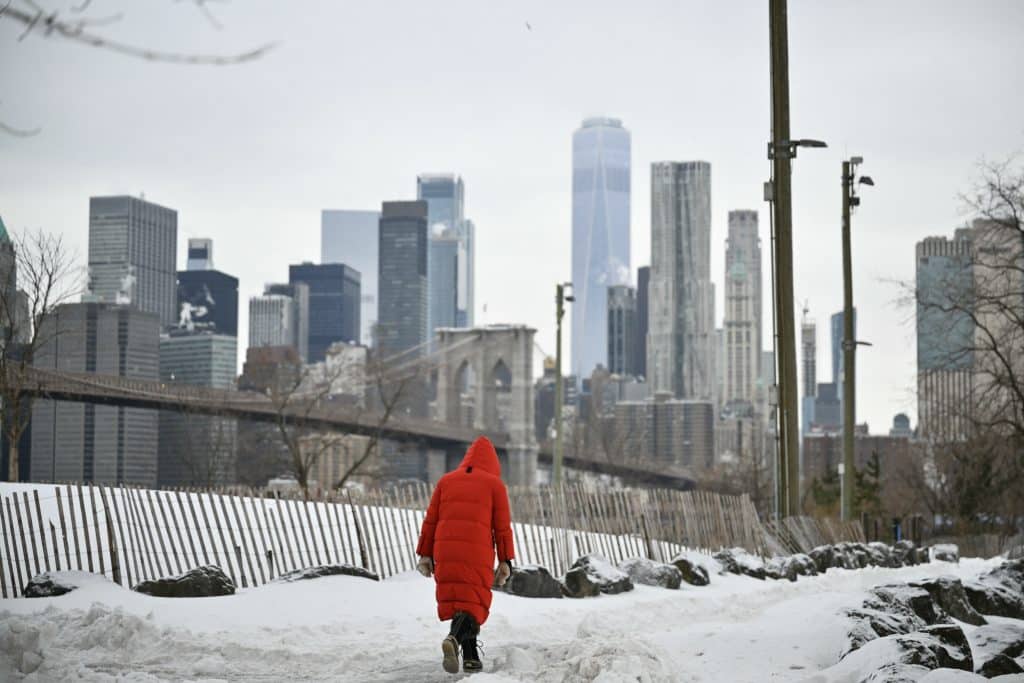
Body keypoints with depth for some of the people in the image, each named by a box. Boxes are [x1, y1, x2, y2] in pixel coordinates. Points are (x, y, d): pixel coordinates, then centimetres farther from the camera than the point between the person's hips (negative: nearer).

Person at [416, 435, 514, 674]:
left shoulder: (446, 480, 15)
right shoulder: (495, 484, 7)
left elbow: (430, 520, 11)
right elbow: (502, 527, 3)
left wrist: (425, 555, 13)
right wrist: (505, 562, 6)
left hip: (445, 551, 3)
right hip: (477, 552, -3)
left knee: (457, 601, 12)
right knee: (473, 604, -3)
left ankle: (471, 657, 8)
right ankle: (454, 638, -30)